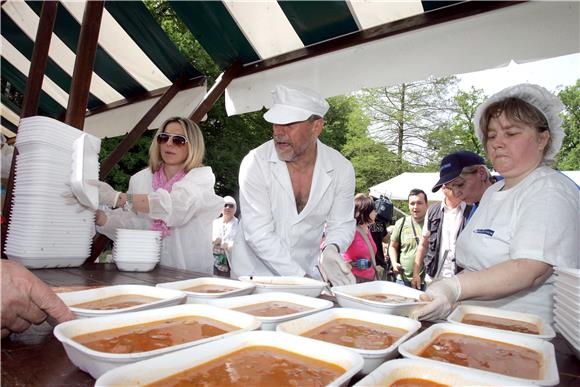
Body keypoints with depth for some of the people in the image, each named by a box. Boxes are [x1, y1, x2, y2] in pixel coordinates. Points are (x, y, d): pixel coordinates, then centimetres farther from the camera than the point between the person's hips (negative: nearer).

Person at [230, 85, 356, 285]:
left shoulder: (341, 168, -7)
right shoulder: (255, 162, -15)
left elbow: (341, 224, 3)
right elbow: (258, 233, -18)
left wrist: (331, 249, -19)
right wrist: (300, 277, -23)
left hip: (306, 272, 2)